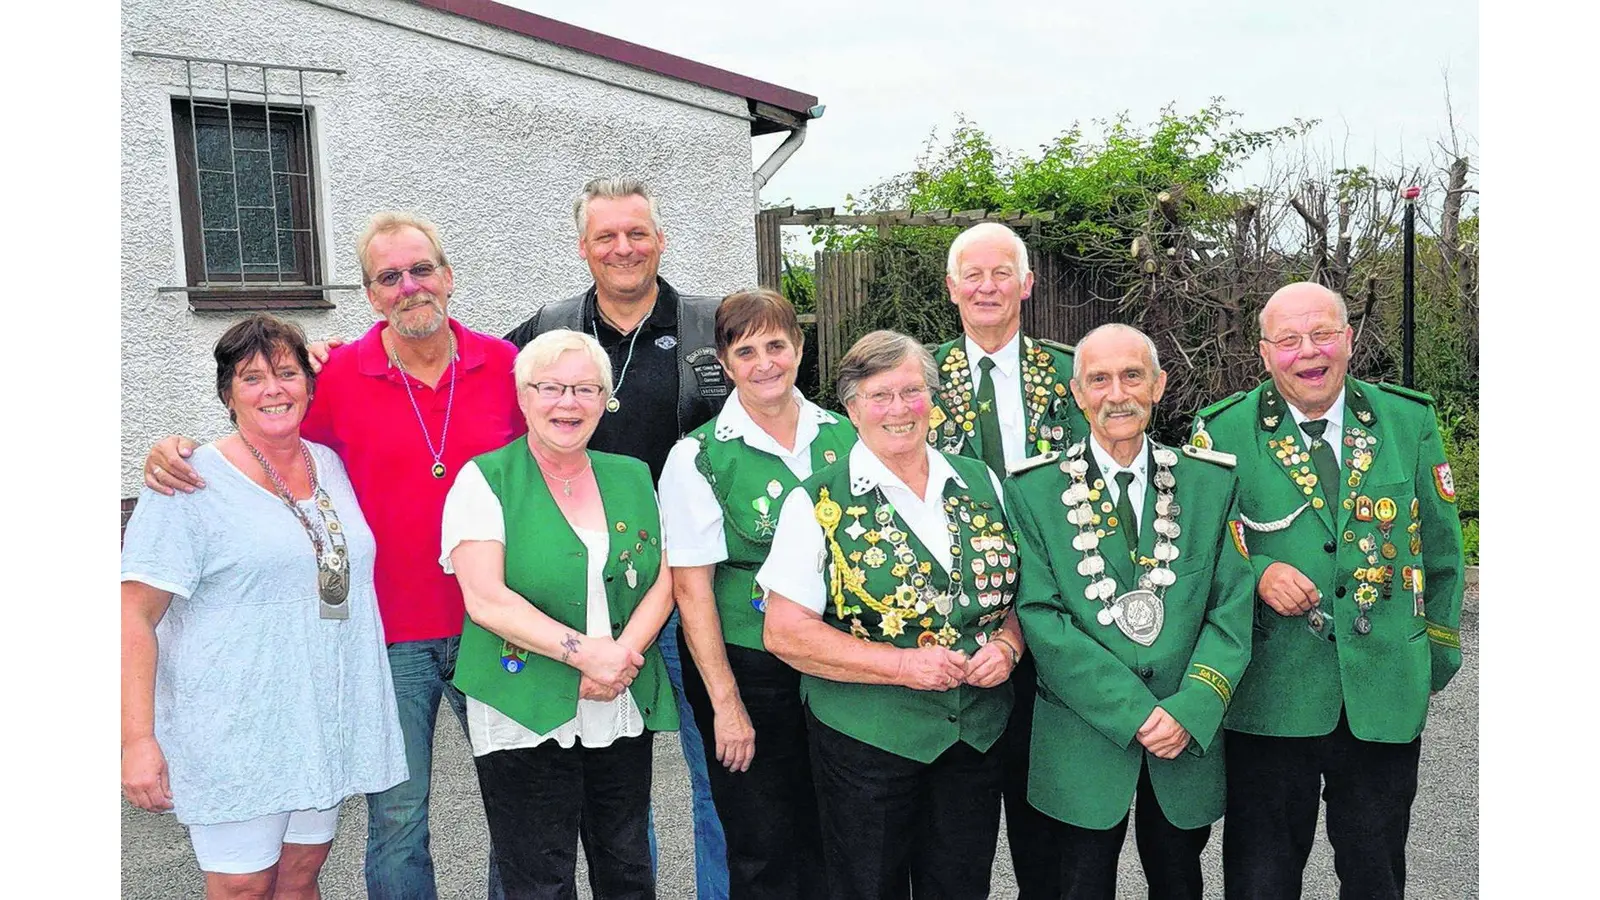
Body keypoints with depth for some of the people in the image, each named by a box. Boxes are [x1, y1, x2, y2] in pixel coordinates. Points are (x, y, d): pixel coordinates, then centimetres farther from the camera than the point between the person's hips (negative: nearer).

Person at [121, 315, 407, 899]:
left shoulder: (332, 466, 9)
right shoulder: (191, 483, -10)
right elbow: (135, 616, -12)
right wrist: (137, 740, -19)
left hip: (326, 724, 5)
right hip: (235, 735, -5)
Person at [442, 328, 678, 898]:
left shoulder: (632, 478, 9)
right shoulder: (485, 480, -5)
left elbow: (663, 581, 5)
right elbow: (486, 600, -14)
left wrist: (623, 656, -12)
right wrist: (584, 651, -20)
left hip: (625, 713, 4)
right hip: (525, 722, -4)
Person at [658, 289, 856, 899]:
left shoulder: (842, 436, 2)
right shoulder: (698, 457, -9)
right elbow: (691, 587, -10)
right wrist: (726, 702, -12)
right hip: (751, 671, -3)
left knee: (829, 844, 15)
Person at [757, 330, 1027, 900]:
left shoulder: (982, 485, 5)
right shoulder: (819, 505, -9)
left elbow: (1018, 591, 14)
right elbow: (785, 633, -13)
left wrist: (1007, 645, -8)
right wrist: (904, 664, -19)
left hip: (977, 738, 4)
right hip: (867, 742, -3)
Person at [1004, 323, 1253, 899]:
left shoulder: (1213, 480, 2)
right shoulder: (1033, 490, -4)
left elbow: (1233, 609, -1)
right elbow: (1041, 616, -10)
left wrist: (1189, 710, -14)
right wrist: (1136, 712, -15)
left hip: (1190, 738, 2)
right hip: (1083, 739, -2)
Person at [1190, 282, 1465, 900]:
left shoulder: (1410, 420, 4)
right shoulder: (1223, 432, -4)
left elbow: (1441, 547, 12)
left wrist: (1439, 656, 13)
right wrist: (1257, 572, -17)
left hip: (1385, 695, 2)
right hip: (1269, 697, -2)